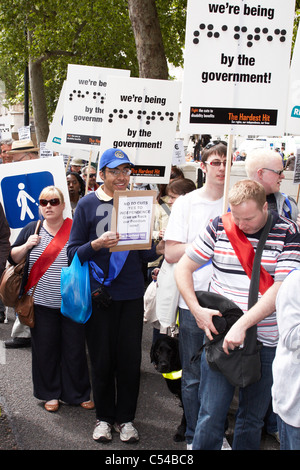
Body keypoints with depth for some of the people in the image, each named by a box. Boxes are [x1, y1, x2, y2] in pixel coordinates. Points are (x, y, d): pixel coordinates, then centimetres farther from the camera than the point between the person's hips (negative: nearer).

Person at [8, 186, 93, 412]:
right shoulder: (32, 229, 6)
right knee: (45, 349, 8)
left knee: (75, 349, 6)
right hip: (42, 302, 2)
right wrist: (27, 245, -9)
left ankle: (77, 394, 20)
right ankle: (50, 394, 24)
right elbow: (13, 257, 8)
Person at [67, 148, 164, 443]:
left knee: (130, 358, 7)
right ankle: (104, 417, 25)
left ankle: (126, 418, 23)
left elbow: (143, 253, 11)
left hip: (131, 294, 2)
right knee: (102, 358, 7)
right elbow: (73, 252, -4)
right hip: (99, 294, -2)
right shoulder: (87, 204, -2)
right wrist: (96, 244, -21)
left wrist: (159, 248, -10)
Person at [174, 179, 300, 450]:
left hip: (265, 340, 0)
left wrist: (243, 325, -21)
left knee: (253, 419, 12)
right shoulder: (220, 226, 0)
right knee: (211, 416, 0)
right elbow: (183, 267, 6)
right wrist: (197, 310, -7)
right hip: (219, 334, 1)